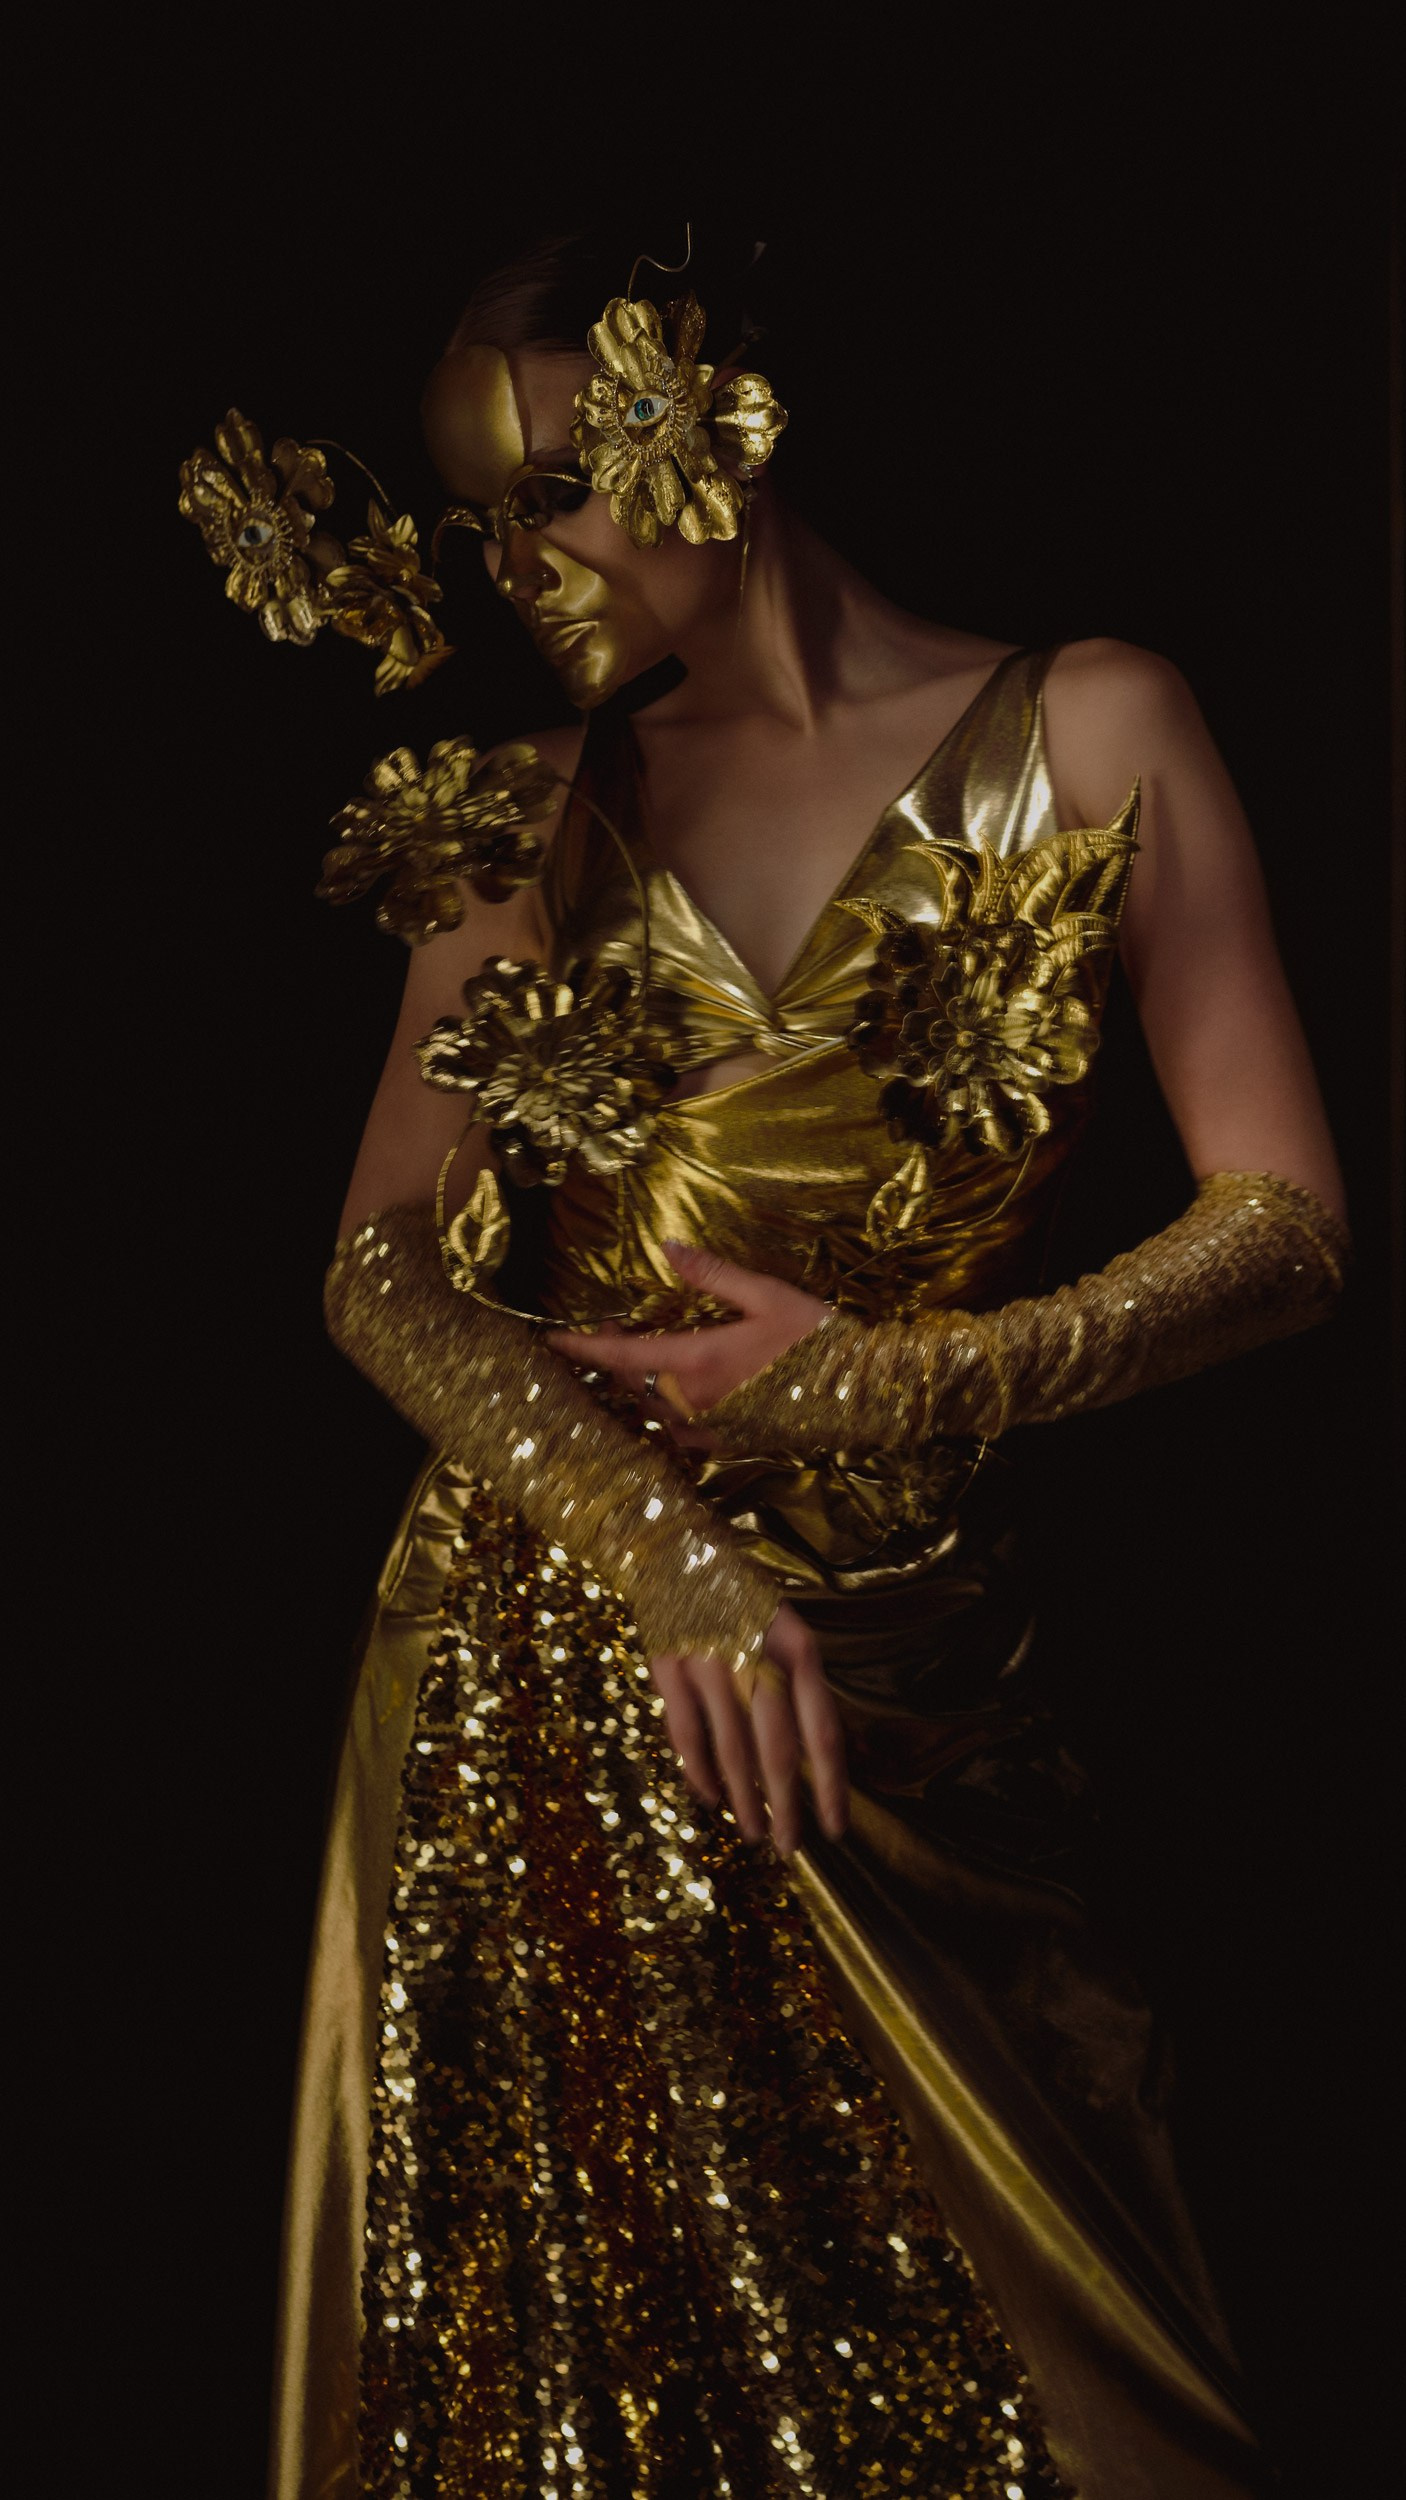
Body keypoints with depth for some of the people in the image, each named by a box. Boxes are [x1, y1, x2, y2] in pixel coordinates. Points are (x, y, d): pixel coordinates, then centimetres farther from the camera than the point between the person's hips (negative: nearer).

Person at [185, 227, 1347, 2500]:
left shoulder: (1086, 736, 1)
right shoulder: (533, 817, 9)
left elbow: (1290, 1222, -2)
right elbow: (386, 1267, 1)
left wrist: (886, 1383, -11)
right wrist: (655, 1536, -16)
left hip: (908, 1676, -2)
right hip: (537, 1673, 3)